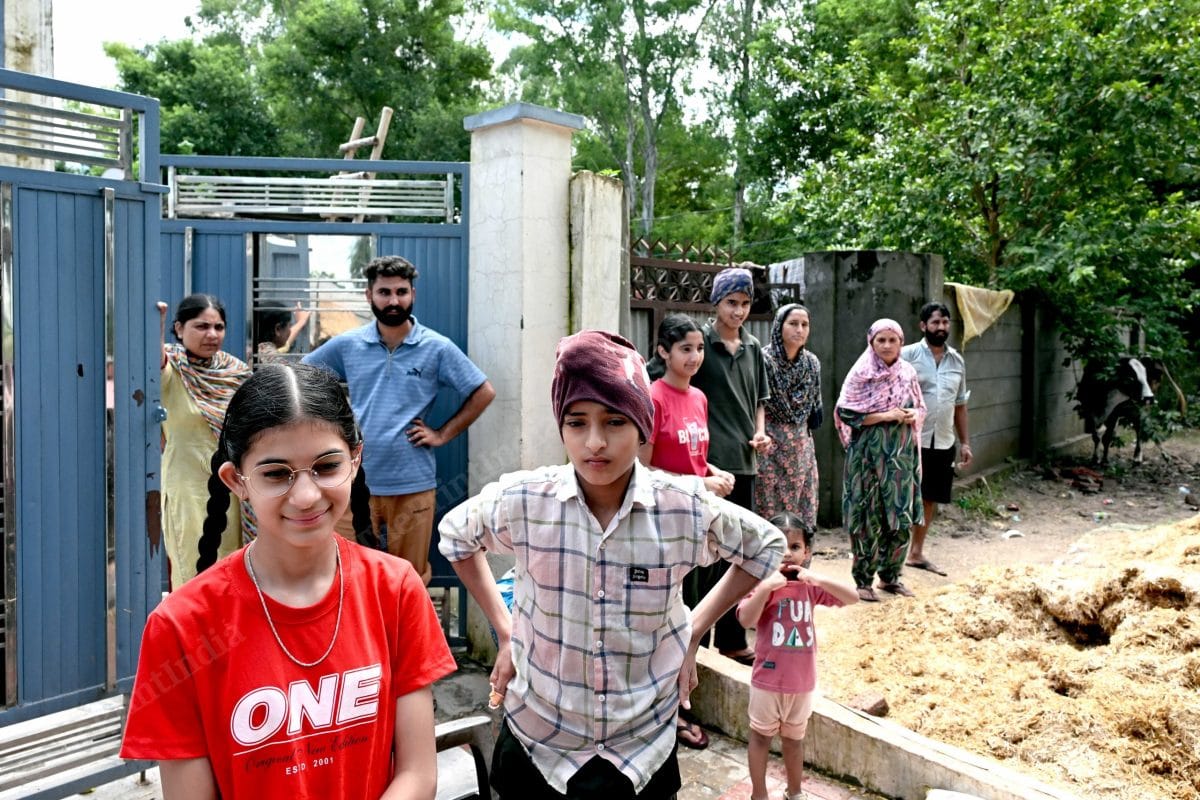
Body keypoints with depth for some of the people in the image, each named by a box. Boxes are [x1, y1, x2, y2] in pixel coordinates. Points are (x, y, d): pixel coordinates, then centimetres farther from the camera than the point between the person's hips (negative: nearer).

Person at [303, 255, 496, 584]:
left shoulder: (437, 348, -2)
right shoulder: (347, 344, 3)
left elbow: (483, 393, 2)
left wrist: (442, 434, -2)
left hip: (414, 483, -1)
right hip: (357, 481, 2)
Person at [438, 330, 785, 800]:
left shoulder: (685, 508, -16)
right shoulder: (523, 500, -15)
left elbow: (765, 547, 3)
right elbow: (456, 535, 5)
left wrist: (693, 633, -1)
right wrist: (505, 633, 1)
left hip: (643, 747, 0)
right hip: (535, 743, 1)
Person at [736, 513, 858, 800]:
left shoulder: (810, 585, -3)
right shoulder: (763, 583, -15)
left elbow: (853, 598, -9)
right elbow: (746, 620, -26)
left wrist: (819, 579, -23)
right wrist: (767, 586, -35)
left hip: (802, 680, 4)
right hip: (768, 679, -4)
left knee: (794, 738, 22)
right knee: (761, 736, 14)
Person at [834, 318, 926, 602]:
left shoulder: (908, 373, 8)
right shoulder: (861, 374, -4)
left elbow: (920, 408, 18)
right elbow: (845, 412, -9)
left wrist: (912, 415, -6)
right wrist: (884, 416, -15)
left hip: (901, 454, 4)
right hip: (869, 454, -4)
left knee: (901, 517, 6)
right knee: (867, 518, -1)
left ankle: (890, 576, 21)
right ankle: (863, 580, 11)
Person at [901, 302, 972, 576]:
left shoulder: (957, 360, 11)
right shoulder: (908, 355, -6)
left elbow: (960, 405, 16)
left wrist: (965, 443, 14)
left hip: (943, 443, 6)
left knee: (930, 499, 13)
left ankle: (916, 553, 26)